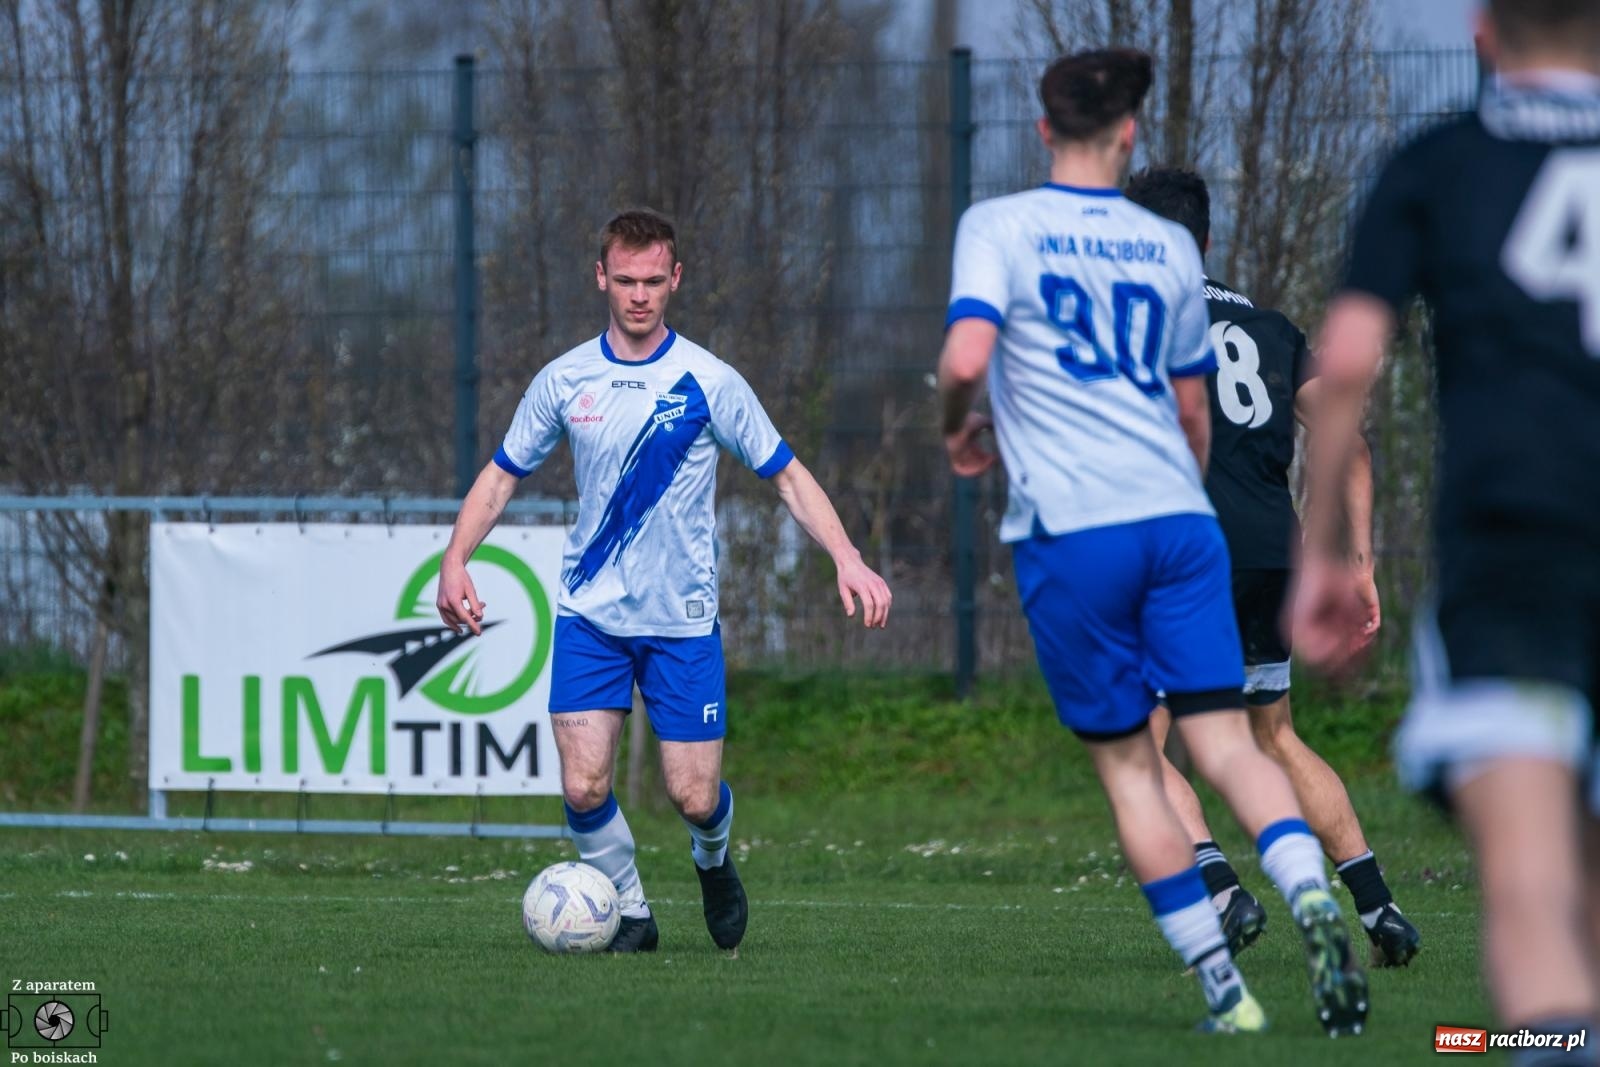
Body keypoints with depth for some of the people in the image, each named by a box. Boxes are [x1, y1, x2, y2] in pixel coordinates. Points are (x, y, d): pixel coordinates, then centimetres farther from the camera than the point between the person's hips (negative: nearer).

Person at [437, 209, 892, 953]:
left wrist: (847, 559, -13)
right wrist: (456, 561, -4)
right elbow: (502, 475, 11)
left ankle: (713, 863, 34)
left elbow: (787, 475, 0)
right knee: (583, 786, -12)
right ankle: (629, 912, 12)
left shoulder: (708, 382, -5)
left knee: (693, 796, -2)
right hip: (589, 613, 1)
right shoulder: (564, 381, 1)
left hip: (682, 619, -1)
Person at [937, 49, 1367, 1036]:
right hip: (1180, 516, 3)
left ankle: (1222, 984, 0)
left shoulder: (999, 228, 2)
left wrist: (960, 432, 9)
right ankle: (1313, 898, -30)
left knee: (1126, 762, 5)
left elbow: (966, 357, -13)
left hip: (1068, 529, -3)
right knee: (1225, 739, -4)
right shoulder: (1169, 247, 15)